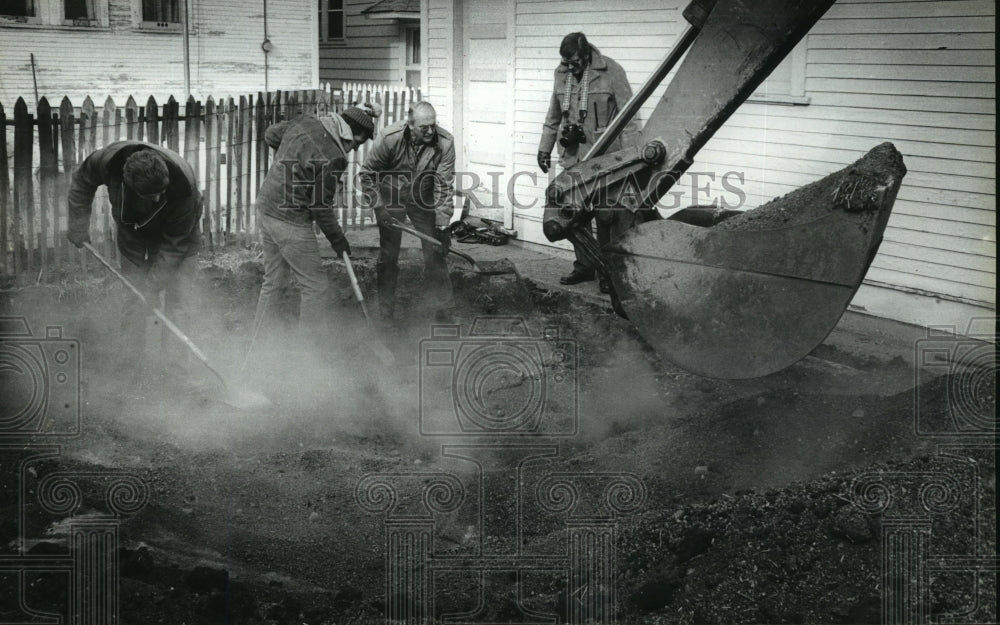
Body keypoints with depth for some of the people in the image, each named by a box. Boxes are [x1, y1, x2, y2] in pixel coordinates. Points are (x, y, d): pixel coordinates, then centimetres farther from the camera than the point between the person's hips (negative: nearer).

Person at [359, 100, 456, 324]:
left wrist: (443, 223, -20)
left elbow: (445, 185, -18)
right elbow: (367, 174, -13)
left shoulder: (445, 142, -23)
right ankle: (386, 311, 11)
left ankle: (444, 305, 13)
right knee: (388, 255, -1)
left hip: (423, 201, 1)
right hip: (390, 198, -1)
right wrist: (378, 206, -20)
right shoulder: (389, 138, -26)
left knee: (435, 251, 0)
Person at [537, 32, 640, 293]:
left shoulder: (610, 71, -10)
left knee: (605, 216, -1)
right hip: (573, 156, 5)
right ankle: (583, 266, 21)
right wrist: (545, 147, 19)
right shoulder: (562, 73, 7)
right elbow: (553, 115, 19)